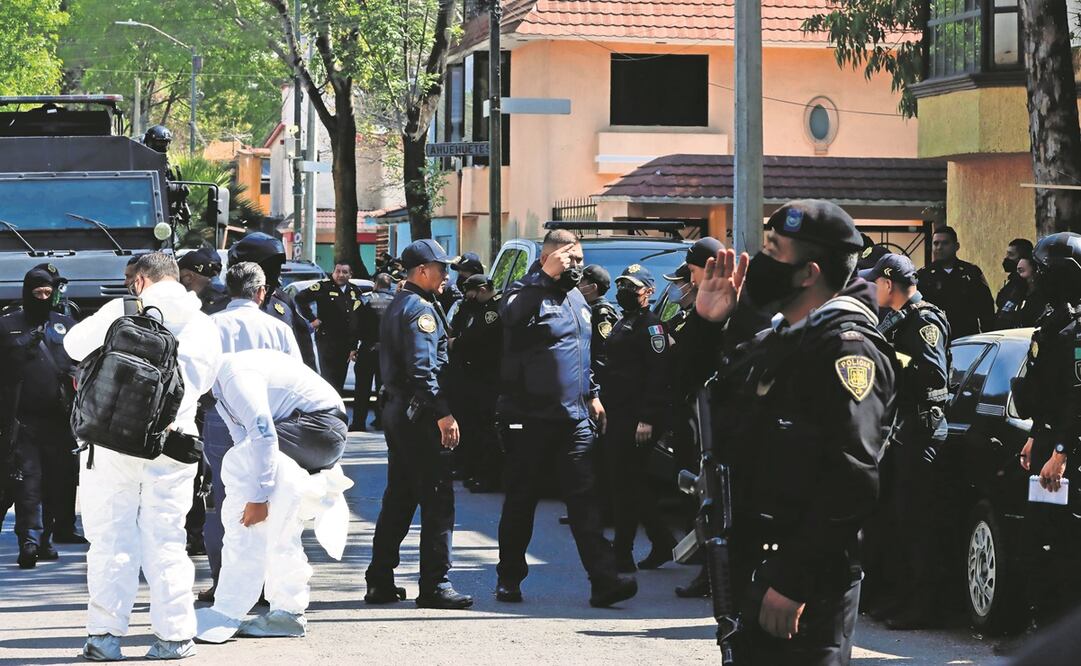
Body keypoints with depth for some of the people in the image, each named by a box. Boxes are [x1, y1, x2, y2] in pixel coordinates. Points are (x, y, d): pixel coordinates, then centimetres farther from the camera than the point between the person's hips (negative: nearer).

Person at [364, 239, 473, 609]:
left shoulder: (397, 306, 18)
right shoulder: (420, 309, -13)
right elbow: (422, 369, -22)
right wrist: (443, 414, -23)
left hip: (397, 412, 10)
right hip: (419, 416, -10)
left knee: (398, 498, 13)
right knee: (438, 500, -7)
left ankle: (380, 582, 15)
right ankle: (434, 585, -6)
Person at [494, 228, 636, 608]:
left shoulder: (576, 298, 18)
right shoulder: (526, 292, -7)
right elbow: (511, 314, -32)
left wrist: (593, 394, 23)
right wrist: (548, 275, -29)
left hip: (575, 416, 6)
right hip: (530, 416, -5)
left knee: (584, 497, -3)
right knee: (521, 498, 5)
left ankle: (603, 579, -10)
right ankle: (509, 578, 17)